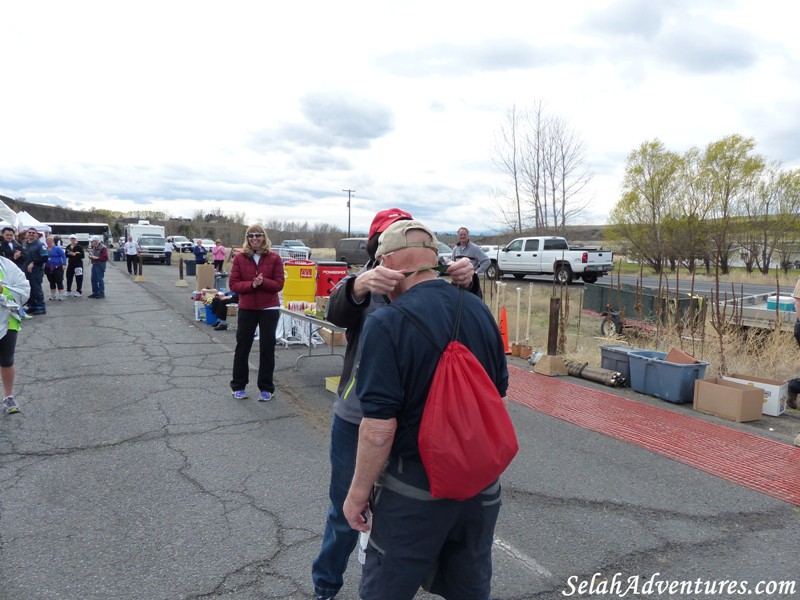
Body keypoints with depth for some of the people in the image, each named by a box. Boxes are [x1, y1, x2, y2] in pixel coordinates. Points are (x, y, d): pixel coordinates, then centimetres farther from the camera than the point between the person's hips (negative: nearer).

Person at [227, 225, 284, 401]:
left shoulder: (274, 258, -2)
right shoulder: (240, 258, 0)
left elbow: (278, 284, -5)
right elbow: (233, 284, -4)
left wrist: (262, 282, -22)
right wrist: (251, 284, -20)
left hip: (269, 309, -1)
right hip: (246, 308, 1)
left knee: (267, 348, 5)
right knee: (242, 347, 9)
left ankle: (266, 388, 17)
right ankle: (238, 386, 24)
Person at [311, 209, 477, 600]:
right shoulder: (362, 281, -8)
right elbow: (336, 312, -28)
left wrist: (466, 283, -42)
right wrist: (360, 285, -50)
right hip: (356, 420, -1)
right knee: (346, 513, 13)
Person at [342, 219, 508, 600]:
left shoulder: (388, 323, -20)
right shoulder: (480, 310, -1)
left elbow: (379, 427, -22)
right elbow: (499, 392, 9)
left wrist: (359, 491, -7)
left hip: (415, 486, -6)